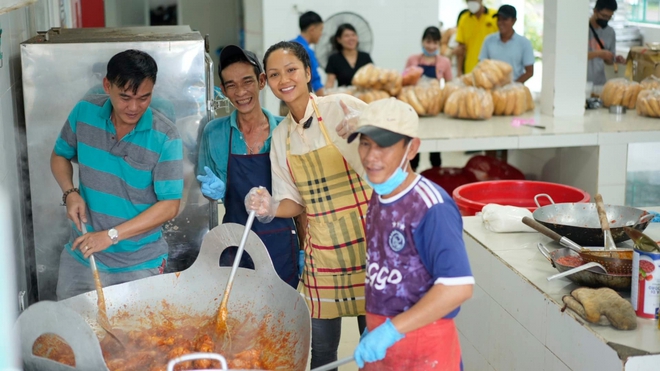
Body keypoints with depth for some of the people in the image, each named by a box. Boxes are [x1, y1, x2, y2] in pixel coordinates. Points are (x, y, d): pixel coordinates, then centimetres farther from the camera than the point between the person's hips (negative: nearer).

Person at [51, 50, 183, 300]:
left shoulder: (164, 137, -17)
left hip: (139, 264, -3)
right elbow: (60, 155, 10)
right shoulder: (84, 113, -7)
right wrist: (70, 193, -10)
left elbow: (169, 206, -16)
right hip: (80, 255, 3)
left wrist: (111, 235, -21)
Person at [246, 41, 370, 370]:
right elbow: (293, 202, 11)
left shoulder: (343, 108, -8)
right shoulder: (280, 136, 8)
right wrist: (271, 208, -10)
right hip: (321, 250, 4)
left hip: (365, 241, -4)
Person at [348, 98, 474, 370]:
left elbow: (458, 286, -27)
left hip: (423, 348, -7)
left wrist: (392, 330, -27)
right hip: (380, 340, 7)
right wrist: (374, 328, 14)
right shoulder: (378, 197, 3)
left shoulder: (432, 208, -21)